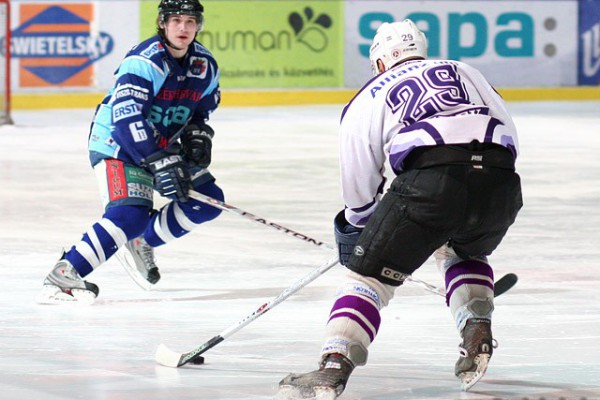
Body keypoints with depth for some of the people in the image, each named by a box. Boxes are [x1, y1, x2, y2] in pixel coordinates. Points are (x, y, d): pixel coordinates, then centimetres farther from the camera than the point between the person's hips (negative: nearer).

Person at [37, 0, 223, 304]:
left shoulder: (205, 66, -1)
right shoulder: (145, 62, -25)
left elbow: (203, 108, 18)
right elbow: (126, 117, -34)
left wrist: (198, 133, -5)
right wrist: (160, 164, -39)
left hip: (163, 146, 8)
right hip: (116, 143, -8)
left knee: (209, 200, 5)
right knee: (131, 215, -28)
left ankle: (141, 241, 17)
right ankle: (62, 277, -29)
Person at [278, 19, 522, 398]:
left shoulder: (370, 96, 25)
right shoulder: (465, 72, 32)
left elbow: (360, 187, 28)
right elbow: (508, 136, 23)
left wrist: (352, 232, 45)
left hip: (431, 181, -4)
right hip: (501, 184, 4)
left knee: (370, 272, 6)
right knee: (463, 250, 35)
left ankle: (334, 366, -11)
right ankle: (477, 333, 17)